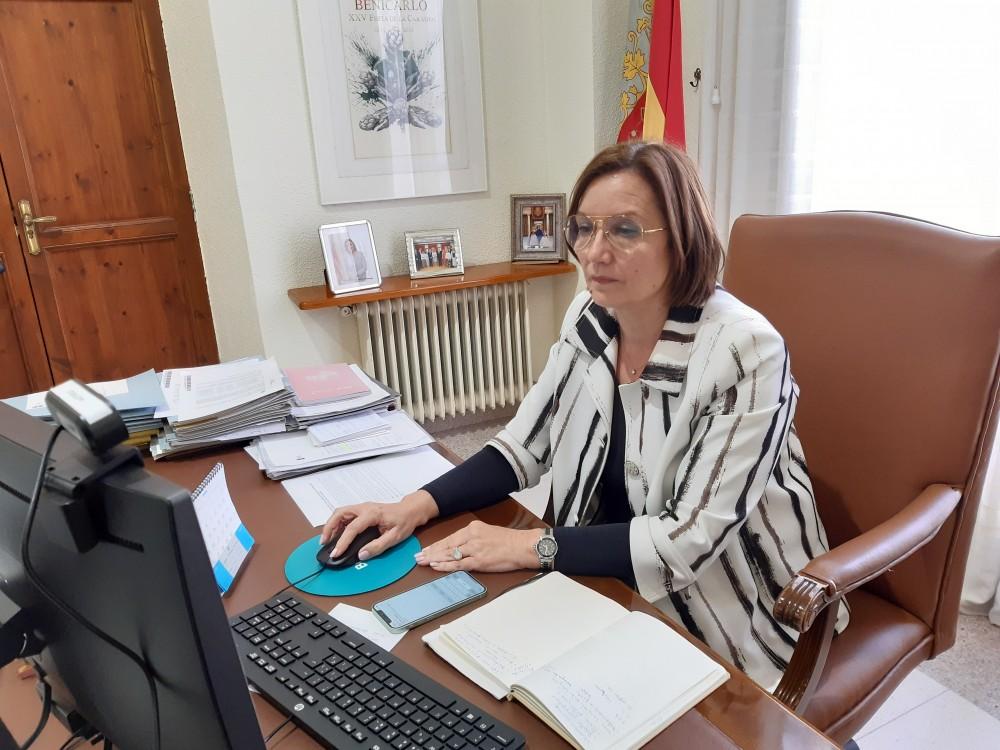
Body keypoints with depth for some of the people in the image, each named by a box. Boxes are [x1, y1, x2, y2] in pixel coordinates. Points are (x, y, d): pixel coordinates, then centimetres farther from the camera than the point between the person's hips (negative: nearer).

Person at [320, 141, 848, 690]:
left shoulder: (745, 351, -25)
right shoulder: (589, 318, -6)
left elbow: (691, 537, -25)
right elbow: (525, 448, 0)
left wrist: (533, 546, -24)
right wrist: (417, 506, -13)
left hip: (724, 621, -5)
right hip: (607, 582, 5)